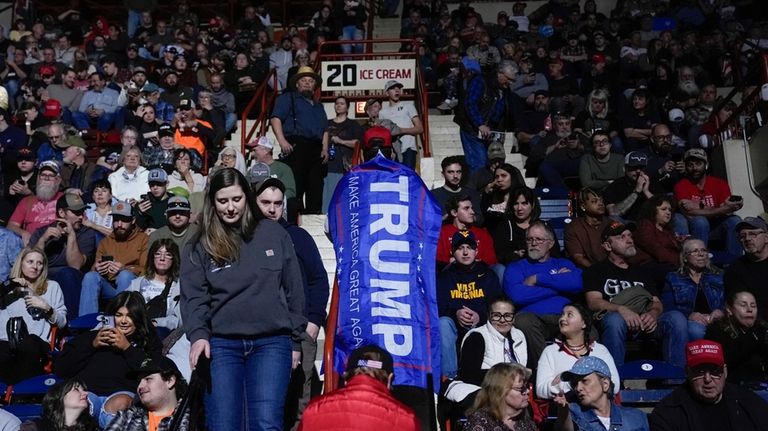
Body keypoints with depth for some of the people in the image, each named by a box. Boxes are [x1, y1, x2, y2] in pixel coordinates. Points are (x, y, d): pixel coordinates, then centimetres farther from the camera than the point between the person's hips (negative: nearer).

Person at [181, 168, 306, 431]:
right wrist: (198, 335, -17)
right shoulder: (200, 246, 8)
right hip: (221, 343, 1)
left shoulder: (273, 234, 8)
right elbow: (193, 297, 1)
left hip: (271, 341, -1)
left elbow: (293, 290, 10)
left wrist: (296, 340, 9)